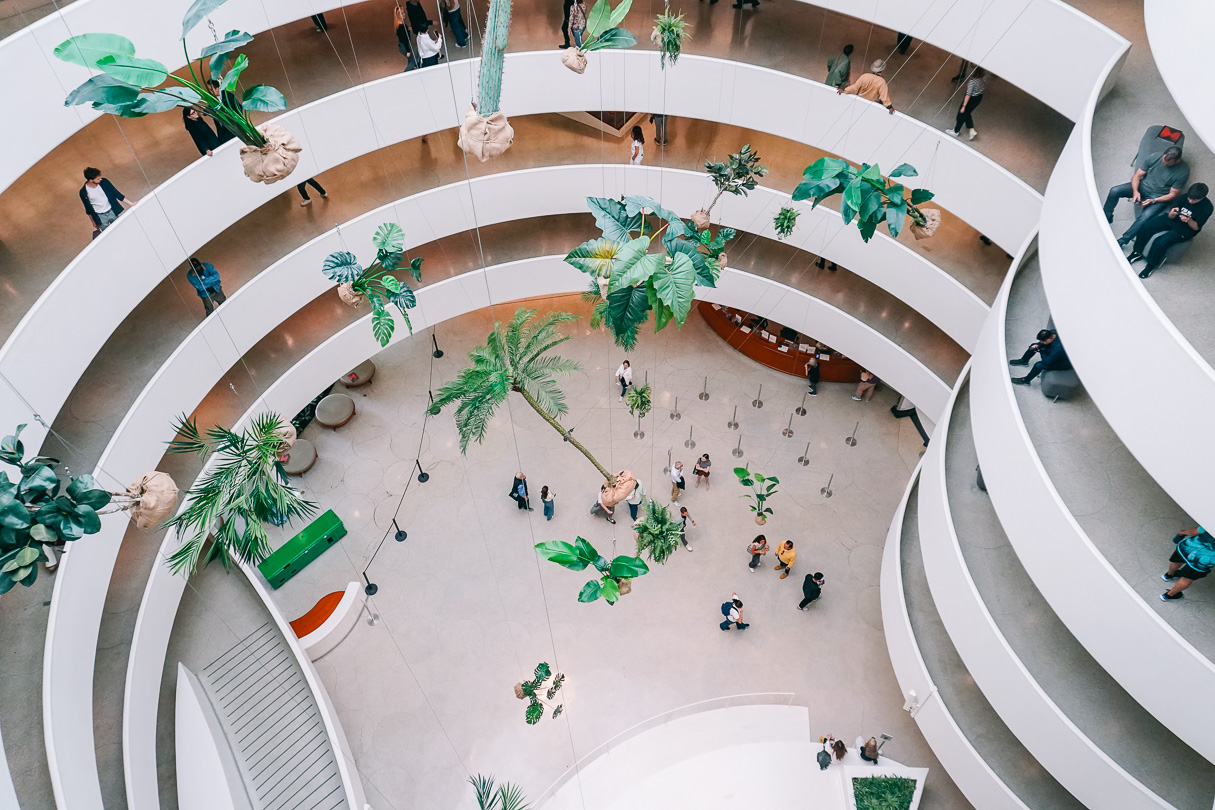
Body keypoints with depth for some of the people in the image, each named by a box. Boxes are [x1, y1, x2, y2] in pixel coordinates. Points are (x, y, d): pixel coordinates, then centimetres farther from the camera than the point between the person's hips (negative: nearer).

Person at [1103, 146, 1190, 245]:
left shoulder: (1183, 172, -20)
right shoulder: (1154, 157, -14)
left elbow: (1172, 194, -13)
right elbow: (1136, 176, -8)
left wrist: (1153, 201, -25)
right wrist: (1135, 191, -25)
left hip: (1159, 197, -4)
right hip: (1142, 187, 4)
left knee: (1145, 217, -33)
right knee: (1114, 191, -19)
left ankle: (1122, 241, -26)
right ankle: (1106, 219, 1)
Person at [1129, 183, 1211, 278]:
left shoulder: (1207, 207, -16)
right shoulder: (1185, 197, -5)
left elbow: (1196, 227, -11)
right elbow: (1171, 217, 2)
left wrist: (1189, 220, -32)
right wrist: (1172, 214, -23)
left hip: (1185, 230, -5)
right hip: (1172, 220, 5)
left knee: (1161, 242, -30)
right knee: (1145, 227, -16)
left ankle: (1152, 264, -7)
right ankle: (1137, 253, 1)